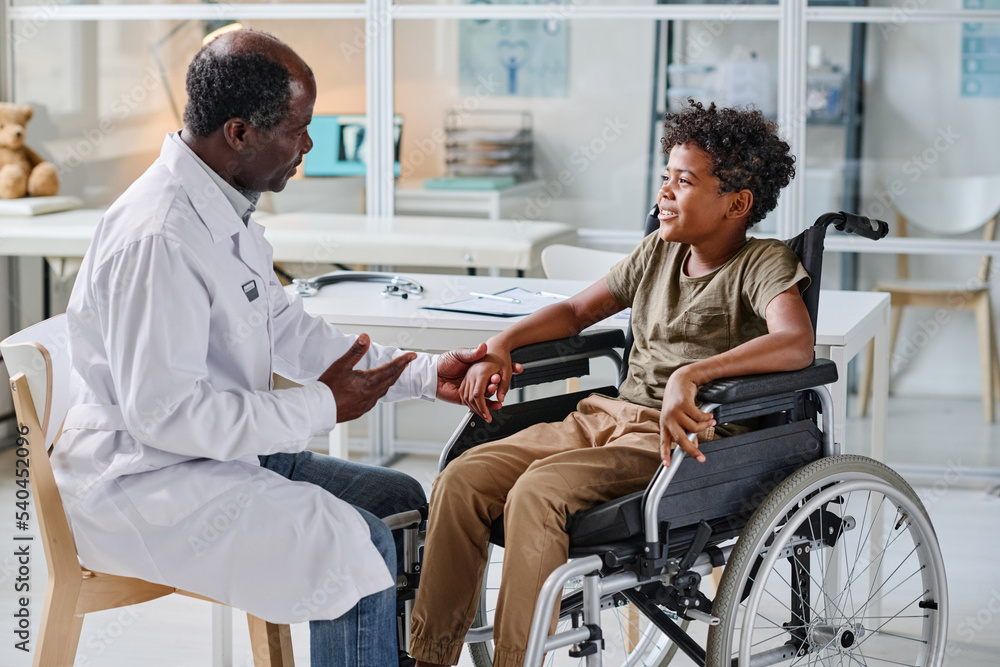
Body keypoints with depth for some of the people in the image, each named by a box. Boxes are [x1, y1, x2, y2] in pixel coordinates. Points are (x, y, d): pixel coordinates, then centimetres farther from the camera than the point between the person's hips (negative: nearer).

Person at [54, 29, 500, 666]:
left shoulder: (224, 209, 7)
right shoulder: (158, 238, -25)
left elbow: (290, 331, 15)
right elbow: (163, 411, -28)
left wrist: (427, 374, 7)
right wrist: (322, 408, -21)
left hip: (231, 448, 10)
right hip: (141, 480, -10)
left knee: (401, 501, 8)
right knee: (354, 545, -22)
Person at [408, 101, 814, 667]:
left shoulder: (765, 264, -5)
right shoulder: (659, 251, 16)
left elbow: (797, 345, -26)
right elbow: (578, 311, 27)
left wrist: (691, 375, -37)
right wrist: (502, 345, 9)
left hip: (684, 436, -7)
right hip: (606, 417, 7)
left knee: (537, 492, -31)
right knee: (462, 480, -13)